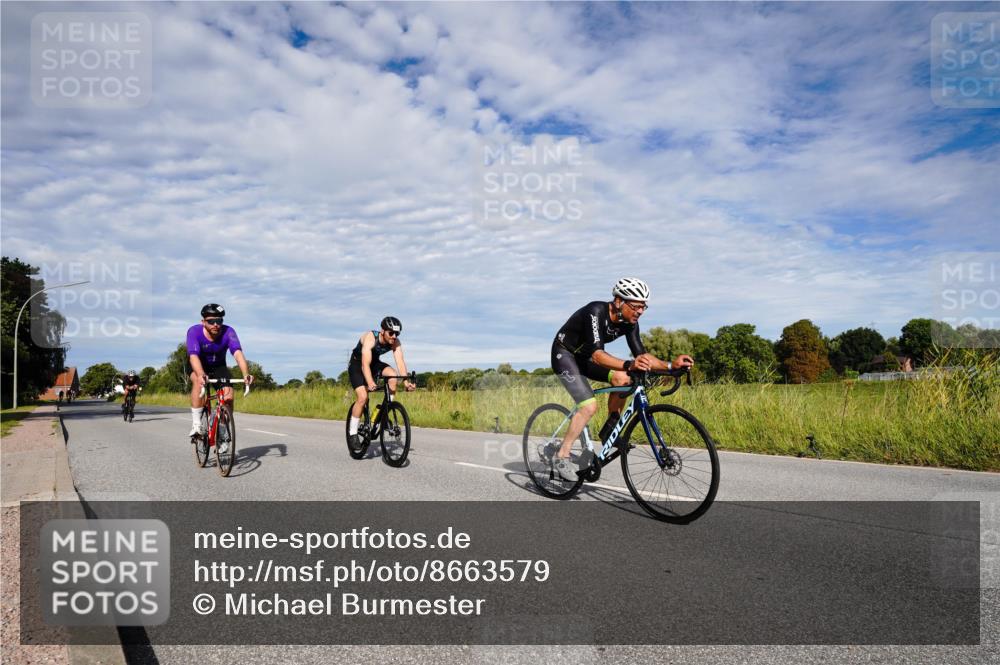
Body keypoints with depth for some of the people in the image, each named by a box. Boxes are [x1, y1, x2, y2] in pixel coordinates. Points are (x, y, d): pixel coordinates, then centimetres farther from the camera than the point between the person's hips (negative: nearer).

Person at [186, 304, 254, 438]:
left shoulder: (228, 332, -27)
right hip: (198, 366, -2)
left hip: (218, 366, 2)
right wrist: (201, 375, -61)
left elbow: (237, 353, -41)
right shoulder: (194, 331, -29)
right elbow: (193, 356, -42)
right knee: (199, 381, -34)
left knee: (229, 396, -17)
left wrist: (246, 374, -58)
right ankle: (196, 425, -28)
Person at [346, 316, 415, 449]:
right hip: (357, 364, -4)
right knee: (363, 397, -21)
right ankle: (352, 432, -3)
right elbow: (365, 364, -44)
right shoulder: (370, 338, -35)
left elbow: (400, 362, -30)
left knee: (393, 375, -24)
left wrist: (406, 381, -47)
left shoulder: (396, 342, -21)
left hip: (375, 363, 5)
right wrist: (370, 383, -60)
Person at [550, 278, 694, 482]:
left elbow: (641, 355, -9)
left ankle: (609, 432, 3)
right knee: (590, 406, -21)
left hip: (584, 356, 7)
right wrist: (629, 365, -56)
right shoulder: (596, 312, -32)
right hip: (564, 354, -7)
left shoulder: (629, 322, -10)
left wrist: (670, 365, -24)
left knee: (622, 378, -15)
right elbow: (597, 355, -41)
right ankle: (561, 457, -9)